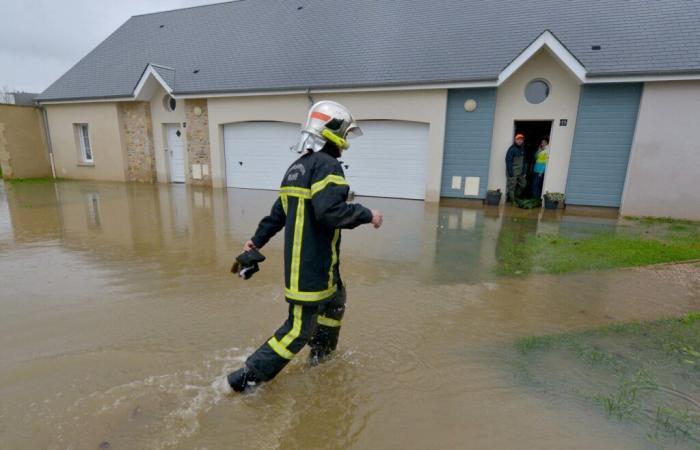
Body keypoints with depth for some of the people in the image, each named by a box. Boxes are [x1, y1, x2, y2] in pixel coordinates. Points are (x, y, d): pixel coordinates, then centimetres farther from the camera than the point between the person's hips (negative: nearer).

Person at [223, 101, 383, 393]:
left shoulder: (298, 166, 12)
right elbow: (329, 211, -30)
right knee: (300, 329, 1)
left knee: (335, 300, 28)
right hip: (312, 265, -10)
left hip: (300, 259, 10)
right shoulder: (327, 165, -16)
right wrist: (367, 215, -16)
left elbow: (279, 212, 16)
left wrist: (257, 241, 22)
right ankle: (246, 378, 10)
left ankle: (321, 353, 43)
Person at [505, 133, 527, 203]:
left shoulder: (522, 149, 13)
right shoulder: (512, 149, -12)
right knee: (512, 186, -4)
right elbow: (508, 160, -16)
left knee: (523, 184, 12)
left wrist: (523, 170, 10)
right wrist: (510, 171, -20)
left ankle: (516, 196, 27)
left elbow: (523, 161, 17)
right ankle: (512, 200, 6)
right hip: (513, 172, -8)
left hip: (520, 172, 8)